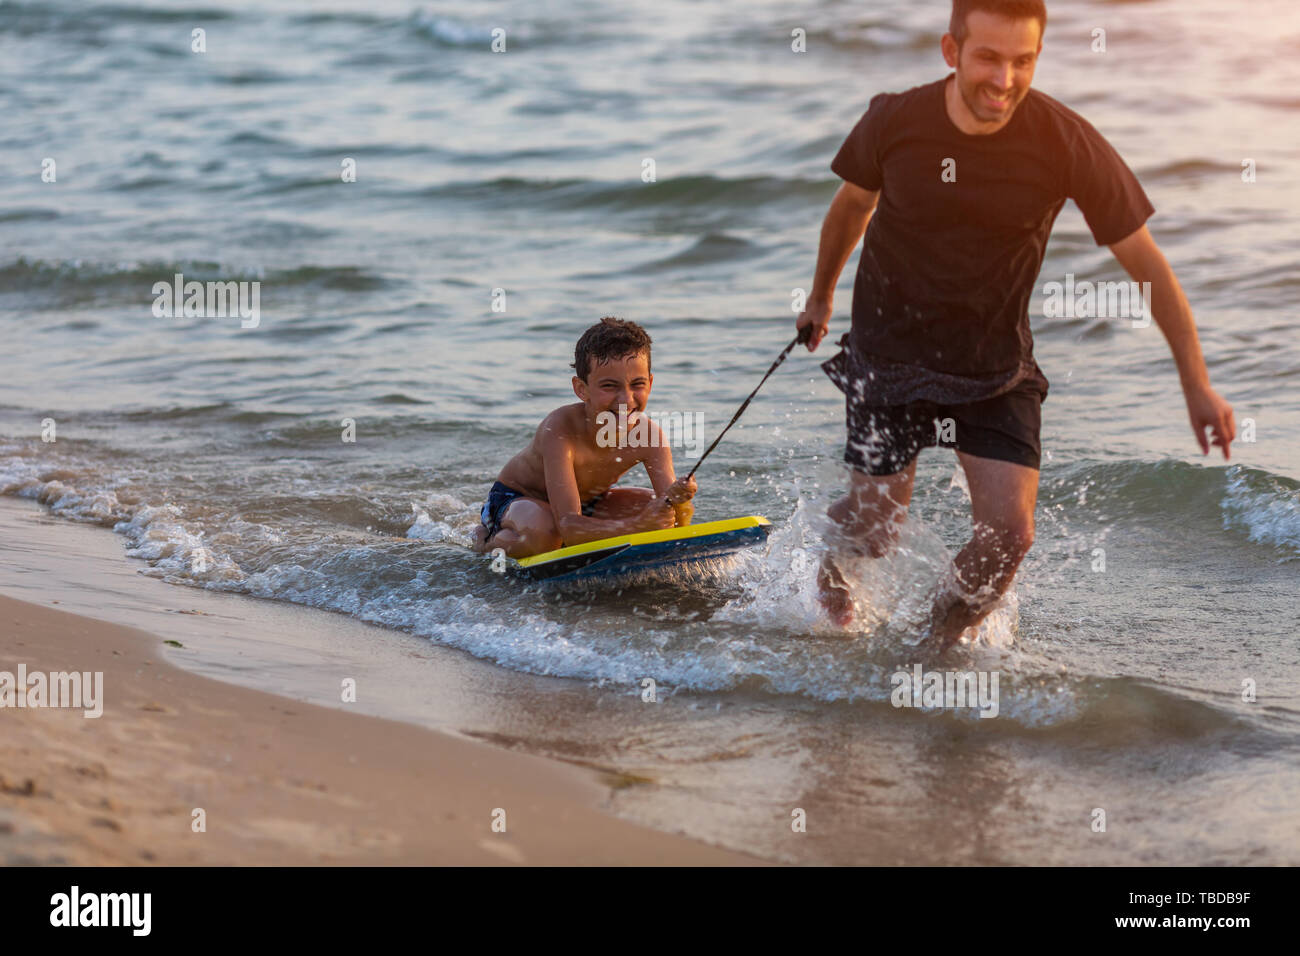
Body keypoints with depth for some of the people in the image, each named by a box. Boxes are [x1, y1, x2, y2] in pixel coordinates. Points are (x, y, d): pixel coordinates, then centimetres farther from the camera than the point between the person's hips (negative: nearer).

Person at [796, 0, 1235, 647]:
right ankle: (834, 555, 45)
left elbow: (1145, 262, -11)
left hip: (995, 367, 0)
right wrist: (821, 297, 22)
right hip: (891, 352, 0)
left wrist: (1197, 384, -13)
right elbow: (852, 206, 7)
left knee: (1007, 535, -12)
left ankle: (946, 631, 20)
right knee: (872, 533, 6)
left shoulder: (1067, 144, -20)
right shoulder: (894, 122, -17)